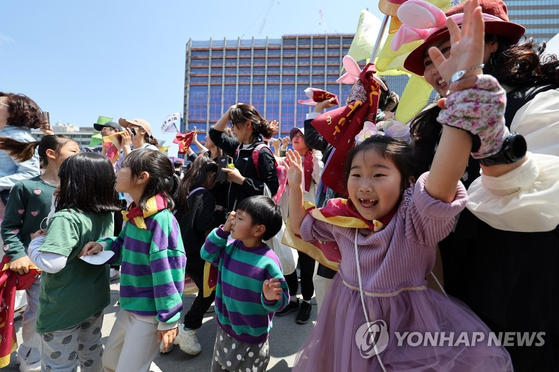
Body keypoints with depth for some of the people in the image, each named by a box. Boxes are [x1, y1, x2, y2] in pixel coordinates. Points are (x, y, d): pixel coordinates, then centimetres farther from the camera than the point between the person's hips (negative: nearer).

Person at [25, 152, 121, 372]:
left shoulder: (66, 218, -27)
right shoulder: (107, 214, -3)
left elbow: (50, 263, -34)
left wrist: (37, 241, -15)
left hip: (64, 307, -7)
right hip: (95, 298, 7)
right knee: (91, 352, 26)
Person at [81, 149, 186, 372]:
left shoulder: (160, 219, -28)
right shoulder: (135, 213, 0)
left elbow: (167, 273, -25)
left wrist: (168, 319, -20)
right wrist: (103, 246, -3)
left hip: (150, 312, -9)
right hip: (130, 306, 9)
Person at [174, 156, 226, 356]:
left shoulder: (184, 190, 8)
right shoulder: (204, 195, -17)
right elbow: (204, 224, -24)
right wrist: (220, 213, -10)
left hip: (177, 246, 9)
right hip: (192, 251, -9)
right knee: (209, 289, 4)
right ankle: (188, 330, 8)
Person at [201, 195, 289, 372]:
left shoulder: (267, 261, -26)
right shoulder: (231, 247, -7)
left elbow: (281, 298, -20)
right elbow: (207, 254, 2)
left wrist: (271, 298, -43)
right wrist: (223, 230, -10)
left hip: (251, 340, -6)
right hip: (224, 330, 6)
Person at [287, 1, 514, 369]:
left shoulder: (414, 219, -21)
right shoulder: (341, 218, -5)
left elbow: (444, 174, -40)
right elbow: (300, 225, 11)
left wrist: (466, 86, -48)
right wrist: (296, 184, -1)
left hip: (406, 329, -4)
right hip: (347, 327, 5)